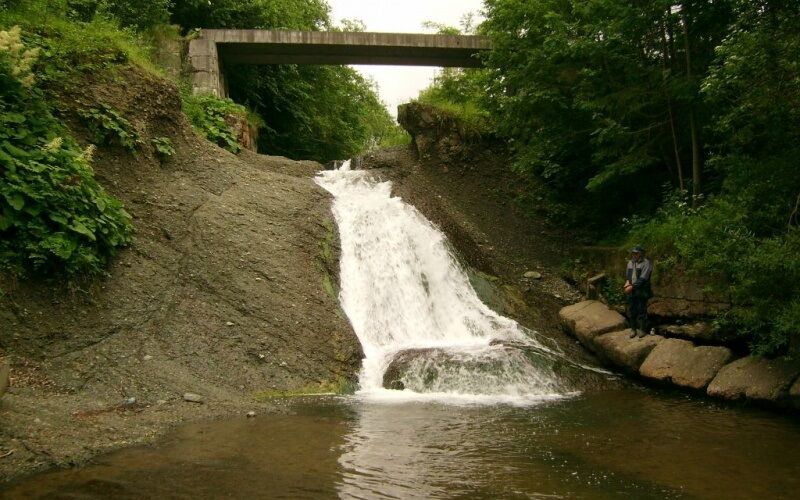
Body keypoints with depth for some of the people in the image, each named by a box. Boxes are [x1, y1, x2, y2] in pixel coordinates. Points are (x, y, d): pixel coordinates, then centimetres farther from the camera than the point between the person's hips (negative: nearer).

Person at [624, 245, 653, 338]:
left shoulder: (646, 263, -11)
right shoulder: (630, 262, 11)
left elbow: (643, 279, -18)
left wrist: (632, 286, -20)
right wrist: (627, 281, -7)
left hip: (642, 292, -6)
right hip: (631, 292, 6)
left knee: (641, 311, 1)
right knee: (631, 311, 9)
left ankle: (643, 330, 14)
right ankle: (633, 329, 22)